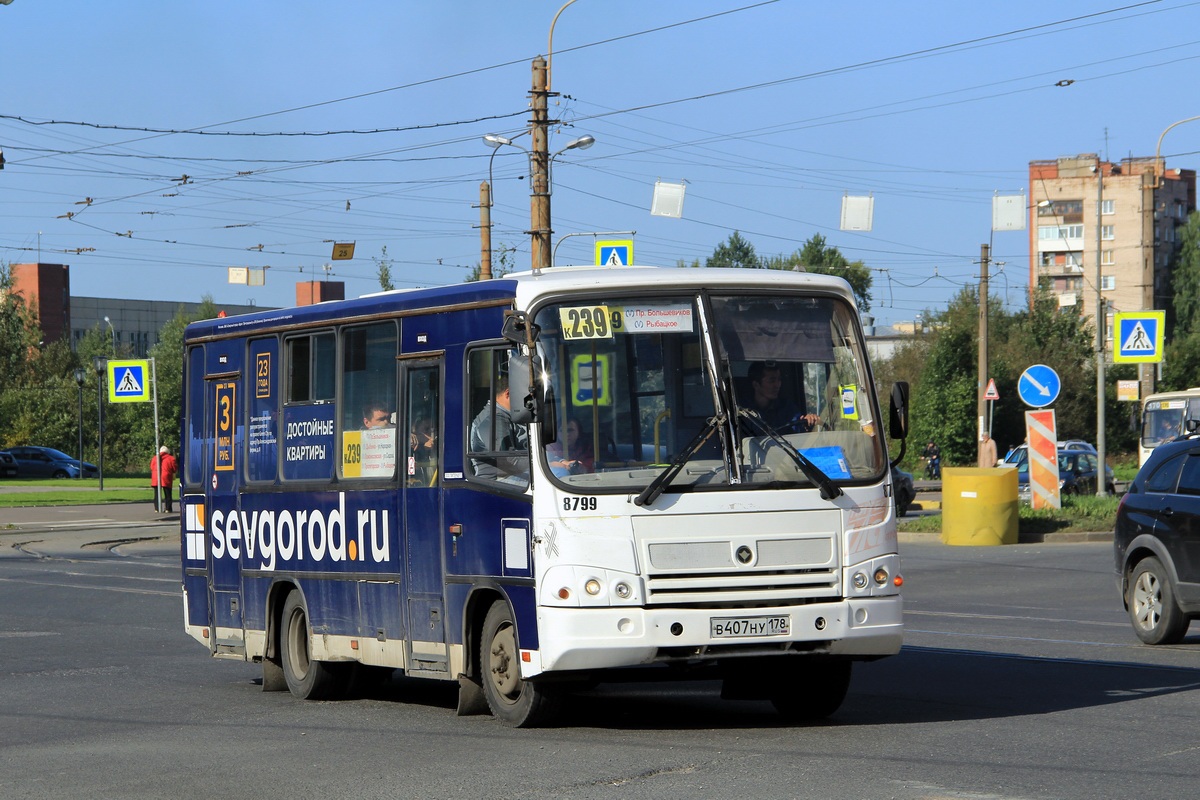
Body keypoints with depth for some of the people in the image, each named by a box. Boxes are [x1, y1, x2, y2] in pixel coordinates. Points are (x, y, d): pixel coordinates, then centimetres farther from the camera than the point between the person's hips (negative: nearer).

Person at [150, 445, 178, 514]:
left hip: (156, 479, 2)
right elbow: (175, 468, 1)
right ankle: (168, 508, 0)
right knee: (167, 495, 4)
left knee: (157, 494, 8)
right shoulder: (170, 458, 0)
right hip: (166, 479, -2)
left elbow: (151, 468, 13)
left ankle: (157, 508, 4)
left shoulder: (154, 458, 10)